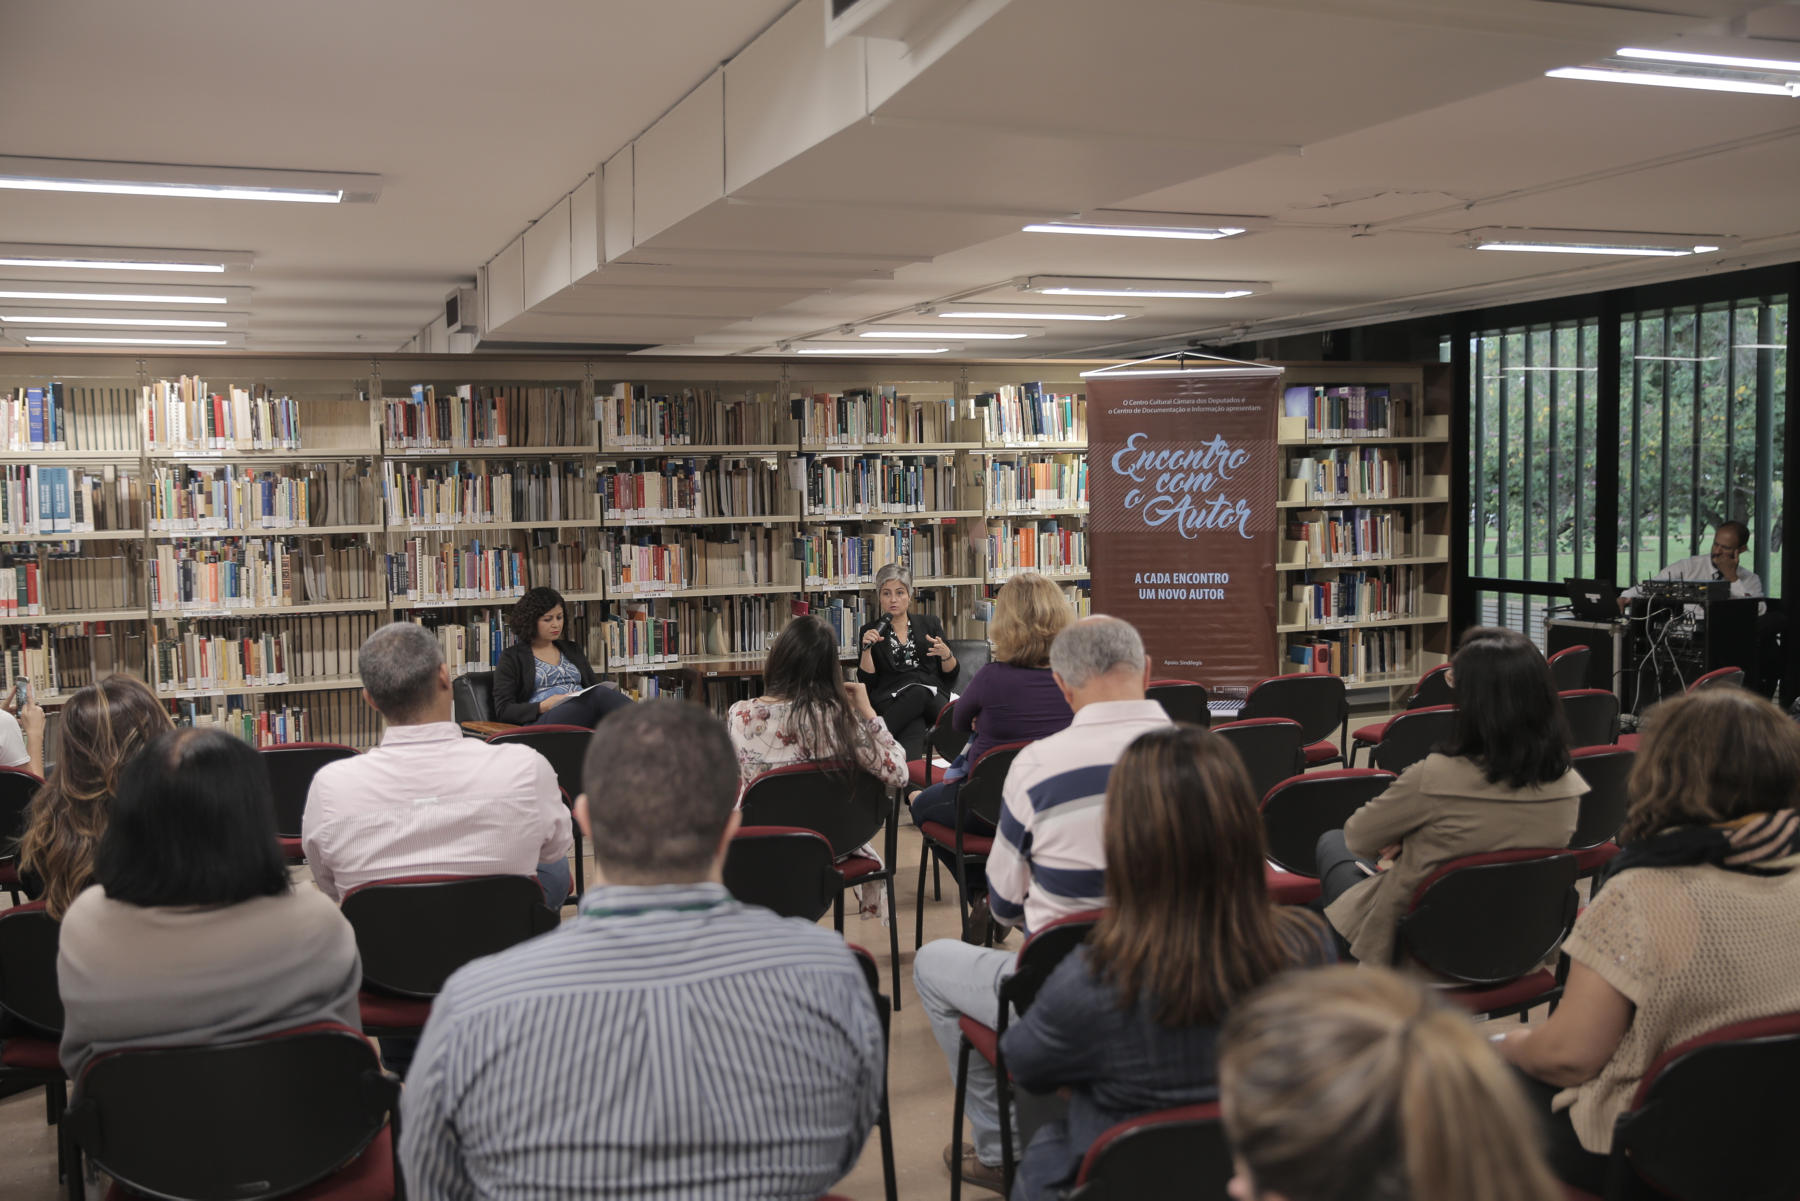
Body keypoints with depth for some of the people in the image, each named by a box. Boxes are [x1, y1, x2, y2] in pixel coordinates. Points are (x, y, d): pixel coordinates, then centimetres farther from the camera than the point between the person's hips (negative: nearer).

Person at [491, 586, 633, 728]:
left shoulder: (573, 649, 27)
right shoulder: (511, 657, 12)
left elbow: (592, 688, 27)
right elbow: (503, 709, 5)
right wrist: (544, 706, -12)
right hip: (541, 720, -5)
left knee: (600, 693, -34)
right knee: (600, 695, -35)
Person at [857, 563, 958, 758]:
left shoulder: (930, 623, 18)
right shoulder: (870, 631, 15)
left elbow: (951, 676, 15)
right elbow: (867, 682, 6)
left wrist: (946, 654, -6)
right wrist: (867, 649, -7)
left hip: (933, 699, 1)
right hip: (893, 700, -1)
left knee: (919, 693, -37)